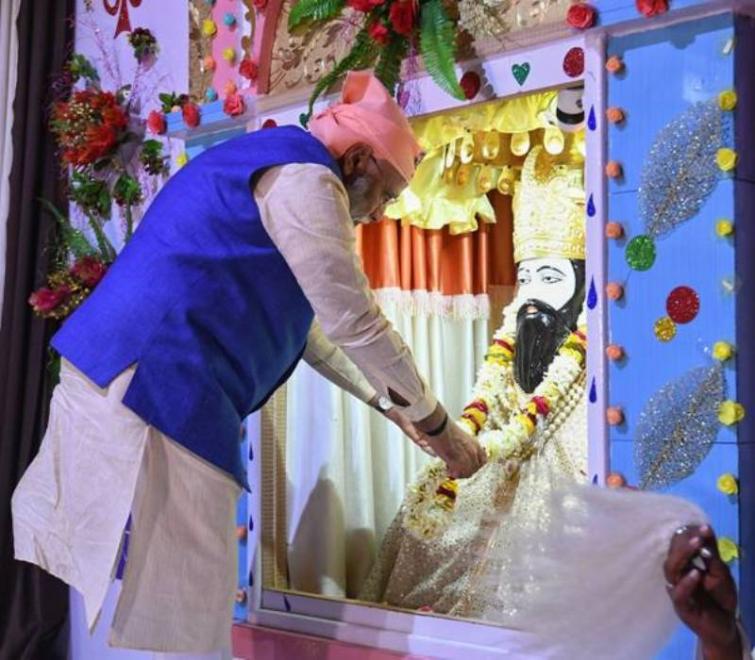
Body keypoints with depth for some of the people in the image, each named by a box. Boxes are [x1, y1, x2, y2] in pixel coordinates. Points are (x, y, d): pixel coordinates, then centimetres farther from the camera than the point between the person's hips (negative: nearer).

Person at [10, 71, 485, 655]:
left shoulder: (262, 168, 25)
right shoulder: (303, 177, -7)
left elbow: (303, 322, 31)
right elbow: (355, 324, -10)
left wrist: (387, 403, 33)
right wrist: (438, 426, 2)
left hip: (110, 376, 11)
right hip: (159, 393, -11)